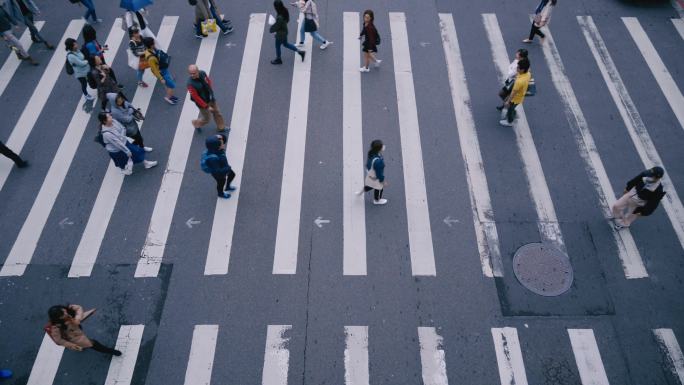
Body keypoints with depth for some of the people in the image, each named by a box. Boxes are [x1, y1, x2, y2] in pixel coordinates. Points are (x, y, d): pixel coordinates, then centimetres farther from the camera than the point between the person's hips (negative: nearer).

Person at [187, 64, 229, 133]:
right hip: (202, 102, -6)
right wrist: (207, 106, -23)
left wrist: (211, 91, 10)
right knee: (206, 119, 10)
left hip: (211, 98, 6)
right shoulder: (190, 83, -33)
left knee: (217, 113, 22)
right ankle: (196, 123, 43)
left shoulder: (202, 73, -17)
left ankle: (221, 127, 45)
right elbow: (196, 97, -27)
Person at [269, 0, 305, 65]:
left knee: (277, 46, 17)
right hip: (284, 31, 8)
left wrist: (271, 30, -4)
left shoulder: (280, 17, -36)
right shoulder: (285, 11, -11)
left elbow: (276, 26, -24)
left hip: (280, 34, -8)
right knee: (285, 44, 28)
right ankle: (300, 52, 29)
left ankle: (278, 59, 41)